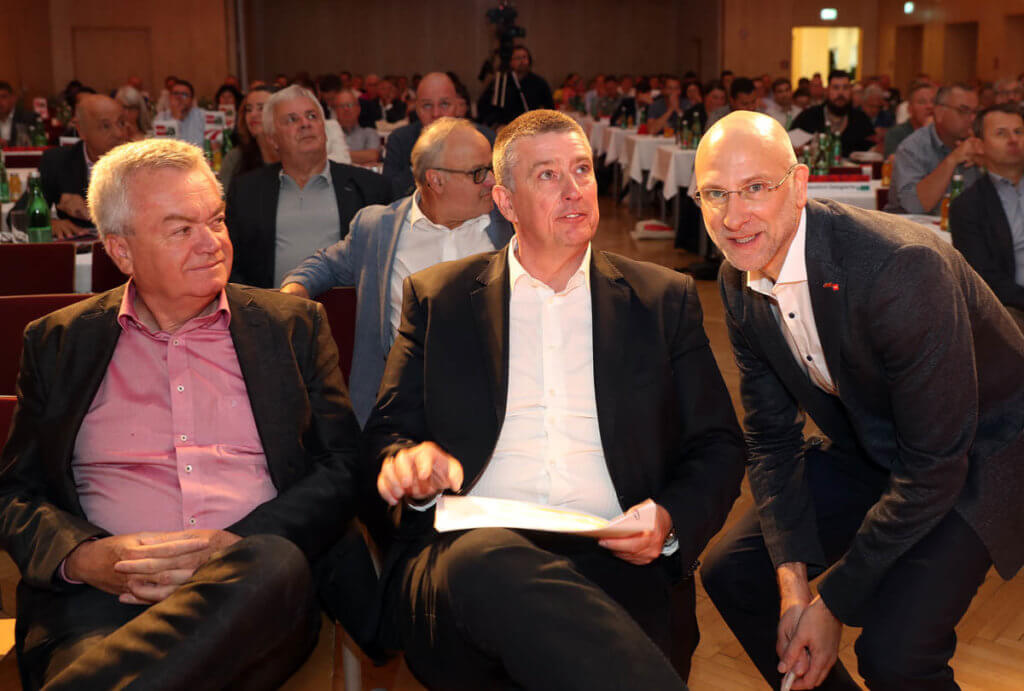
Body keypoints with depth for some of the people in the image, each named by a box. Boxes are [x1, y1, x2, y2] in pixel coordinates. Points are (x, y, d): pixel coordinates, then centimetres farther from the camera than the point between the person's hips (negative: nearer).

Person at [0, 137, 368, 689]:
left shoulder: (293, 327, 14)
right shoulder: (58, 343, 16)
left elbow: (340, 472, 8)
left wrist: (232, 546, -11)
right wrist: (85, 556, -9)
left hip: (249, 587, 4)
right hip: (99, 596, -3)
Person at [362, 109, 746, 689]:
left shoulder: (665, 298, 18)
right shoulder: (437, 298, 17)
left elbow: (718, 446, 16)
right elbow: (389, 431, 15)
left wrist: (671, 522, -5)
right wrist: (408, 461, -11)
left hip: (611, 562, -1)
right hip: (465, 551, 2)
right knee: (492, 560, -36)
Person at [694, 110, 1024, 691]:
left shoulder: (902, 267, -33)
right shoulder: (738, 283, -9)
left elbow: (933, 468, -28)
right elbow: (771, 436, 0)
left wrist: (834, 603, -21)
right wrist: (794, 582, -11)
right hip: (867, 447, 7)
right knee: (731, 573, 1)